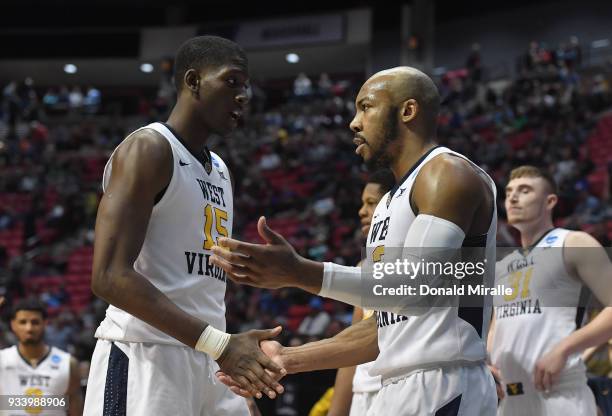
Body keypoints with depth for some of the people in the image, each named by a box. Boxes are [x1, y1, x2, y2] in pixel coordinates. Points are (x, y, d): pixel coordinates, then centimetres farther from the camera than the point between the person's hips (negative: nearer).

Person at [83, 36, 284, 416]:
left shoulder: (219, 170, 19)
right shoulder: (149, 148, -8)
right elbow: (111, 276, -20)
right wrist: (219, 343, -25)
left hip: (208, 359, 9)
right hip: (146, 356, -9)